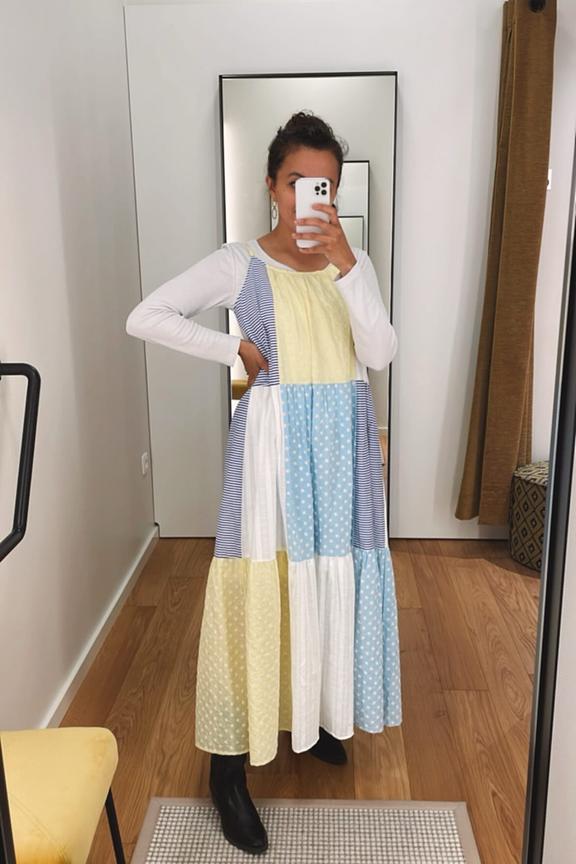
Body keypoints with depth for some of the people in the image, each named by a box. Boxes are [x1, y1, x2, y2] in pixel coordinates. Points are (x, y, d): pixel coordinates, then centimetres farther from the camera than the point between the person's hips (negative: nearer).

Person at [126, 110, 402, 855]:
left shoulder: (353, 263, 6)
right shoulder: (239, 263, -4)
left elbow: (380, 354, -8)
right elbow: (145, 318, -8)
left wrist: (344, 262, -16)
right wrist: (237, 351, -10)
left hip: (342, 440, 4)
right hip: (275, 438, -4)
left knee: (332, 576, 13)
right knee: (259, 584, -2)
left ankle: (315, 715, 38)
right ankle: (228, 767, 13)